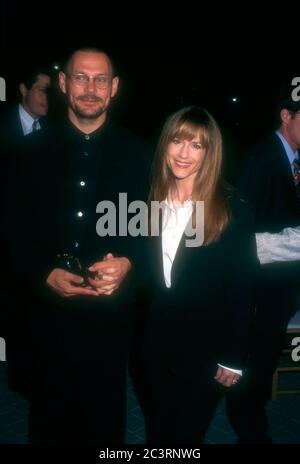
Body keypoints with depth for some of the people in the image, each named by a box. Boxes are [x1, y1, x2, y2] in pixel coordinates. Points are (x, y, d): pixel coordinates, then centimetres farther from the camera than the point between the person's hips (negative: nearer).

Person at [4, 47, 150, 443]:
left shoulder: (137, 153, 2)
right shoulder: (34, 149, 3)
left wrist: (127, 263, -17)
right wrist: (45, 275, -15)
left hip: (110, 312, 0)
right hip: (47, 310, 1)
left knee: (106, 416, 15)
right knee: (48, 414, 17)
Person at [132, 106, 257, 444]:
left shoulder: (232, 211, -12)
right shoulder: (149, 203, -1)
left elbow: (243, 291, -10)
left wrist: (234, 358, -9)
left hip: (202, 352, -3)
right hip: (149, 347, 4)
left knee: (186, 436, 16)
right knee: (155, 434, 22)